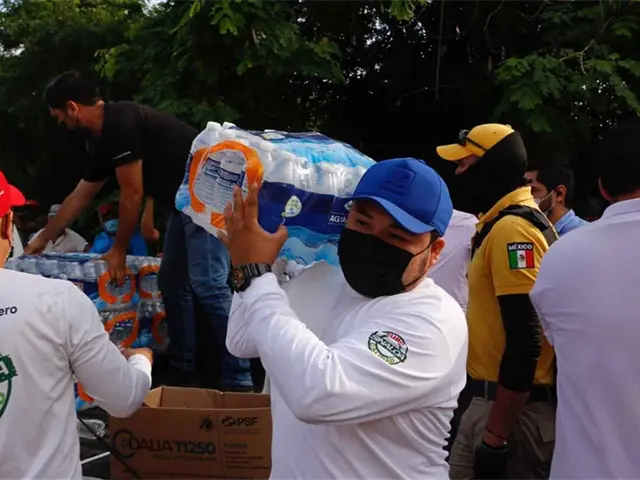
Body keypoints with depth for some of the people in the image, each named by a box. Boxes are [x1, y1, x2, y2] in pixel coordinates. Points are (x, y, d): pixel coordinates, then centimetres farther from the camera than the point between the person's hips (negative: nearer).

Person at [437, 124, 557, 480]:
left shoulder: (513, 228, -19)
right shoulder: (502, 223, 12)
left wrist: (497, 436, -21)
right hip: (490, 400, 10)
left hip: (515, 409, -10)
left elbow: (525, 340, -24)